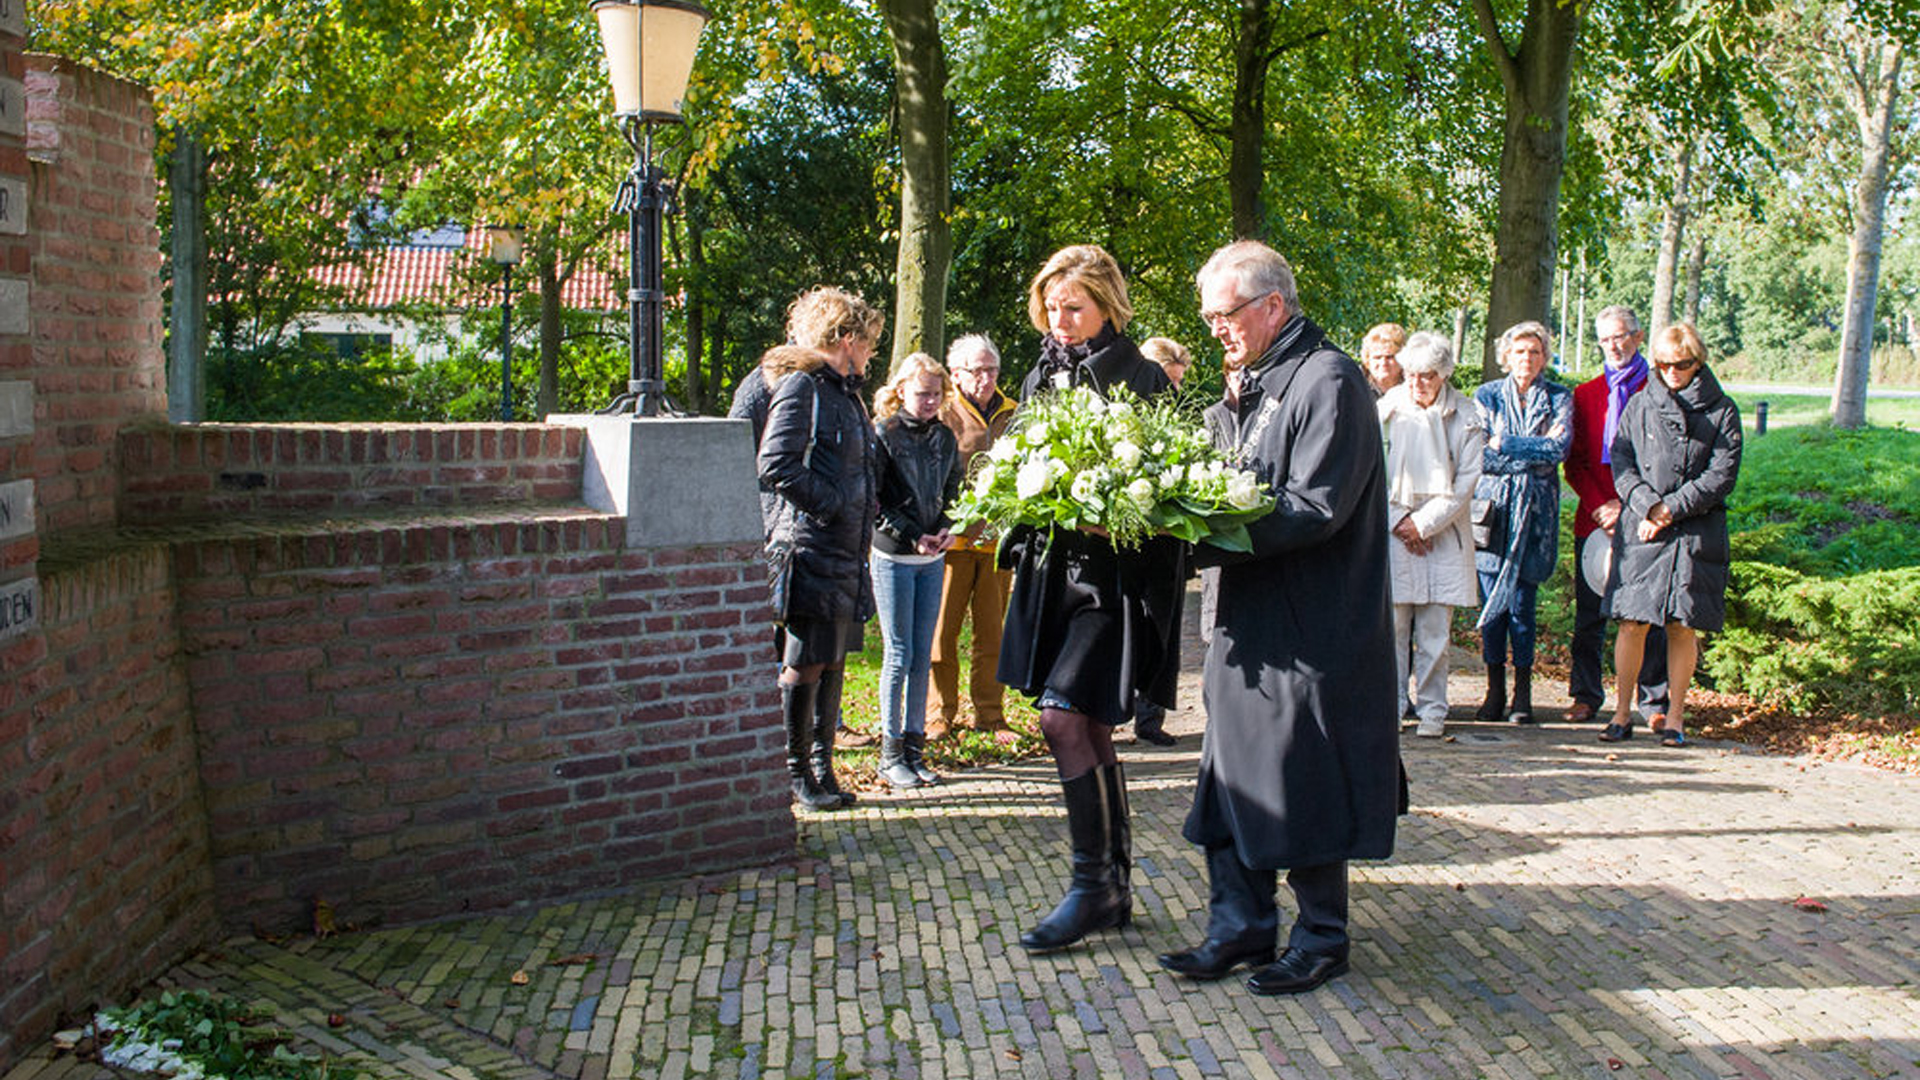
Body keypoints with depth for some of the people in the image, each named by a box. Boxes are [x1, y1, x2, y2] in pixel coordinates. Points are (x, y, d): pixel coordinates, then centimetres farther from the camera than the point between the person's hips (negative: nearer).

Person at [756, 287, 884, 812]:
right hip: (810, 548, -9)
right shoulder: (802, 386, -9)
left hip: (847, 552, 9)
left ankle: (821, 767, 21)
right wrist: (830, 504, -15)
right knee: (805, 665, -1)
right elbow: (775, 465, -19)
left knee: (833, 662, 12)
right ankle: (797, 772, 11)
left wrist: (862, 517, 9)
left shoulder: (847, 394, 18)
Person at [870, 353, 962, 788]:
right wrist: (912, 536, -14)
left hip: (933, 559, 5)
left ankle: (914, 747, 15)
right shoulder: (883, 435, -7)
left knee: (922, 655, 7)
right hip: (893, 558, -5)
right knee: (899, 655, -2)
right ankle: (890, 752, 7)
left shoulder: (945, 438, 9)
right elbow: (872, 501, -10)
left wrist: (947, 529, -1)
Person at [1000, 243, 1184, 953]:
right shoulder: (1041, 378, 14)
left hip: (1115, 571, -7)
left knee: (1063, 716, -14)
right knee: (1089, 731, 11)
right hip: (1054, 568, 7)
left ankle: (1090, 884, 0)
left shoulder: (1140, 380, -7)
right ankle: (1115, 888, 21)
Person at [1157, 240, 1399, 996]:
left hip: (1313, 630, -8)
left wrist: (1200, 538, -24)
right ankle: (1240, 927, 23)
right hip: (1248, 622, 8)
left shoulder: (1328, 382, -12)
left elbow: (1314, 509, -21)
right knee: (1233, 781, 12)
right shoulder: (1246, 390, 16)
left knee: (1304, 789, 2)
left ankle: (1321, 939, 18)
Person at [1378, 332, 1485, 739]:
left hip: (1443, 535, 0)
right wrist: (1399, 521, -5)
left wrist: (1423, 523, -6)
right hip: (1391, 533, 0)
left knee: (1435, 631, 0)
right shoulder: (1386, 409, 4)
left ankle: (1432, 711, 9)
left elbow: (1468, 479, -1)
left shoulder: (1465, 416, 2)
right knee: (1393, 625, -3)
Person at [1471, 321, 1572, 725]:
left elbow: (1561, 447, -7)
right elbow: (1479, 456, -1)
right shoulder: (1487, 395, 9)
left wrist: (1505, 443, -9)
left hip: (1535, 509, 0)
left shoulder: (1559, 398, 9)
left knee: (1522, 601, -3)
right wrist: (1536, 452, -7)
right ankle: (1494, 691, 5)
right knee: (1492, 599, -2)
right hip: (1493, 506, 1)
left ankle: (1523, 694, 3)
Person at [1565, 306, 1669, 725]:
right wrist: (1600, 505, -5)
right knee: (1589, 615, 5)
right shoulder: (1585, 394, 13)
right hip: (1594, 518, 3)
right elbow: (1575, 463, 10)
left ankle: (1654, 699, 11)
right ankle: (1586, 695, 14)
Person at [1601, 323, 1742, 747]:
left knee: (1683, 626, 1)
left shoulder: (1721, 411, 5)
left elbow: (1722, 475, -2)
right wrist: (1649, 506, -11)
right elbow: (1621, 462, 4)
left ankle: (1674, 716, 11)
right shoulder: (1640, 405, 10)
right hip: (1640, 530, 1)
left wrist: (1670, 509, -10)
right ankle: (1622, 712, 7)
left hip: (1696, 533, -1)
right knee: (1633, 623, -2)